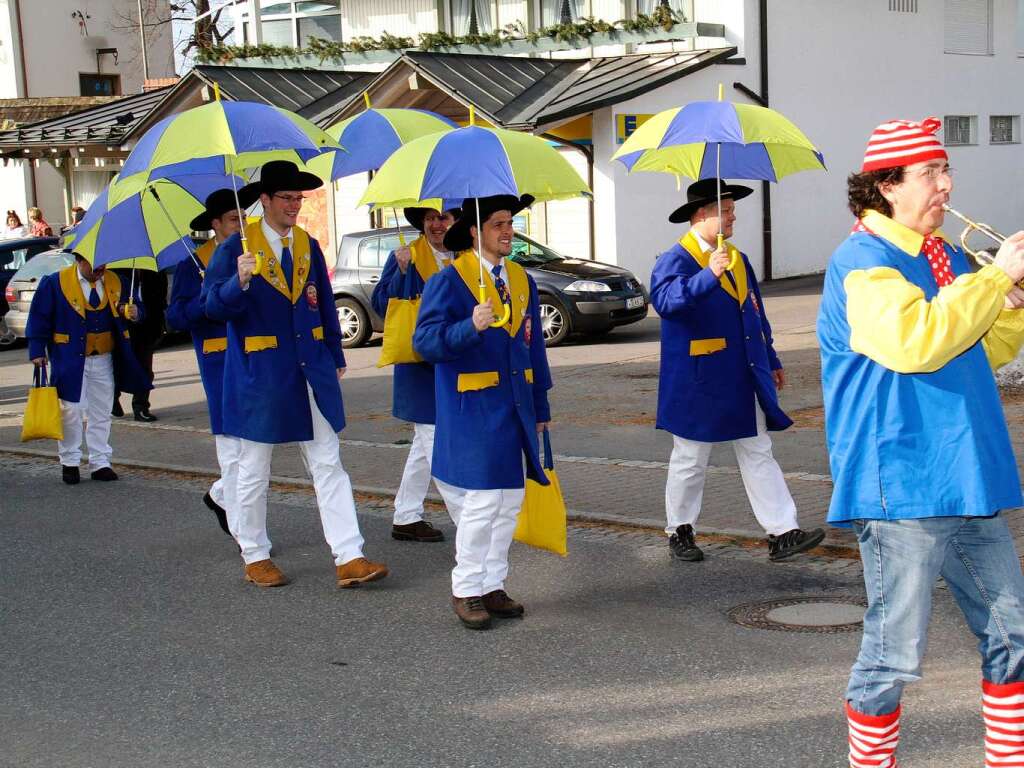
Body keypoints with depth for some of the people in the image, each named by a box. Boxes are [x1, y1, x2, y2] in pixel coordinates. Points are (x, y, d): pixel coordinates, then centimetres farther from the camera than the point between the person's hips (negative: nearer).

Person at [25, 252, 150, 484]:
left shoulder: (114, 283, 3)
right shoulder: (55, 283, -7)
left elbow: (133, 308, 8)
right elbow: (39, 317, -3)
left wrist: (133, 313, -17)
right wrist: (37, 351, -7)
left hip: (104, 361, 4)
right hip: (69, 360, -4)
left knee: (101, 413, 10)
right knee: (71, 412, -1)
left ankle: (100, 463, 19)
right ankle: (69, 462, 15)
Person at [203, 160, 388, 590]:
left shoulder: (308, 246, 10)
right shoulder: (237, 248, -6)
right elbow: (214, 306, -13)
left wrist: (335, 358, 15)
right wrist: (239, 282, -32)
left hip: (311, 373, 5)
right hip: (259, 375, -4)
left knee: (328, 465, 1)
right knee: (254, 470, 8)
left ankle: (349, 558, 0)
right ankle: (255, 557, 23)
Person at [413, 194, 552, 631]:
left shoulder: (521, 280, 13)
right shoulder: (450, 280, -8)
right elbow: (426, 340, -17)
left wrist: (540, 408, 17)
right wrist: (470, 327, -33)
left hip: (514, 410, 7)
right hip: (472, 412, -7)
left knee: (509, 503, 11)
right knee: (481, 503, -7)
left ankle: (492, 585, 22)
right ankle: (466, 591, 7)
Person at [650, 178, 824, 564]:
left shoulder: (738, 259, 14)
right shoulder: (676, 259, -11)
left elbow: (757, 315, 22)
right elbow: (664, 300, -32)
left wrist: (771, 362, 23)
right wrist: (707, 276, -43)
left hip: (743, 380, 7)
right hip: (697, 383, -7)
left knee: (758, 454, 4)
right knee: (690, 460, 6)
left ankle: (782, 532, 3)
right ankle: (679, 531, 21)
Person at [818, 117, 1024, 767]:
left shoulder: (945, 258, 15)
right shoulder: (863, 262, -10)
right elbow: (915, 342, -26)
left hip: (969, 485, 9)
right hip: (901, 487, -8)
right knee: (894, 656, 0)